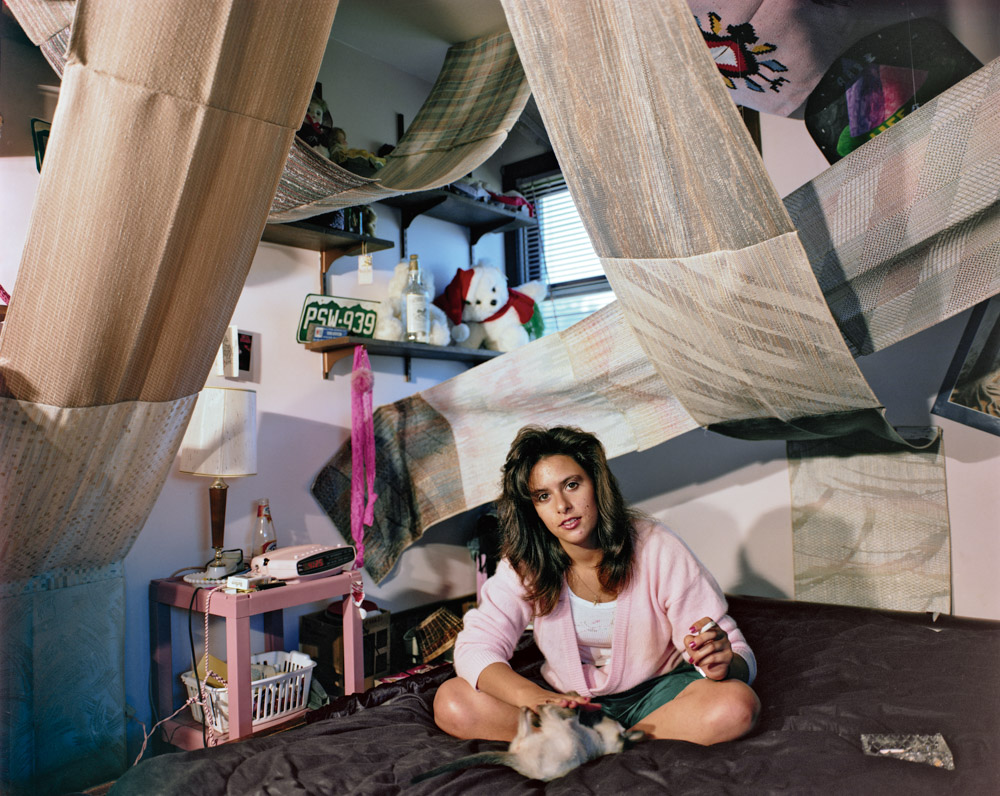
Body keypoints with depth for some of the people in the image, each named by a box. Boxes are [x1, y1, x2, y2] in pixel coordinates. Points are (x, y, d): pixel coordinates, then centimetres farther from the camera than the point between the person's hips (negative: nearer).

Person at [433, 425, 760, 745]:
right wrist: (533, 697, -35)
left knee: (737, 704, -33)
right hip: (571, 701, 2)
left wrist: (722, 663, -38)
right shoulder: (524, 563, -11)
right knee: (450, 702, -19)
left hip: (656, 694, -1)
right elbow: (475, 647, -15)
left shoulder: (657, 549, -16)